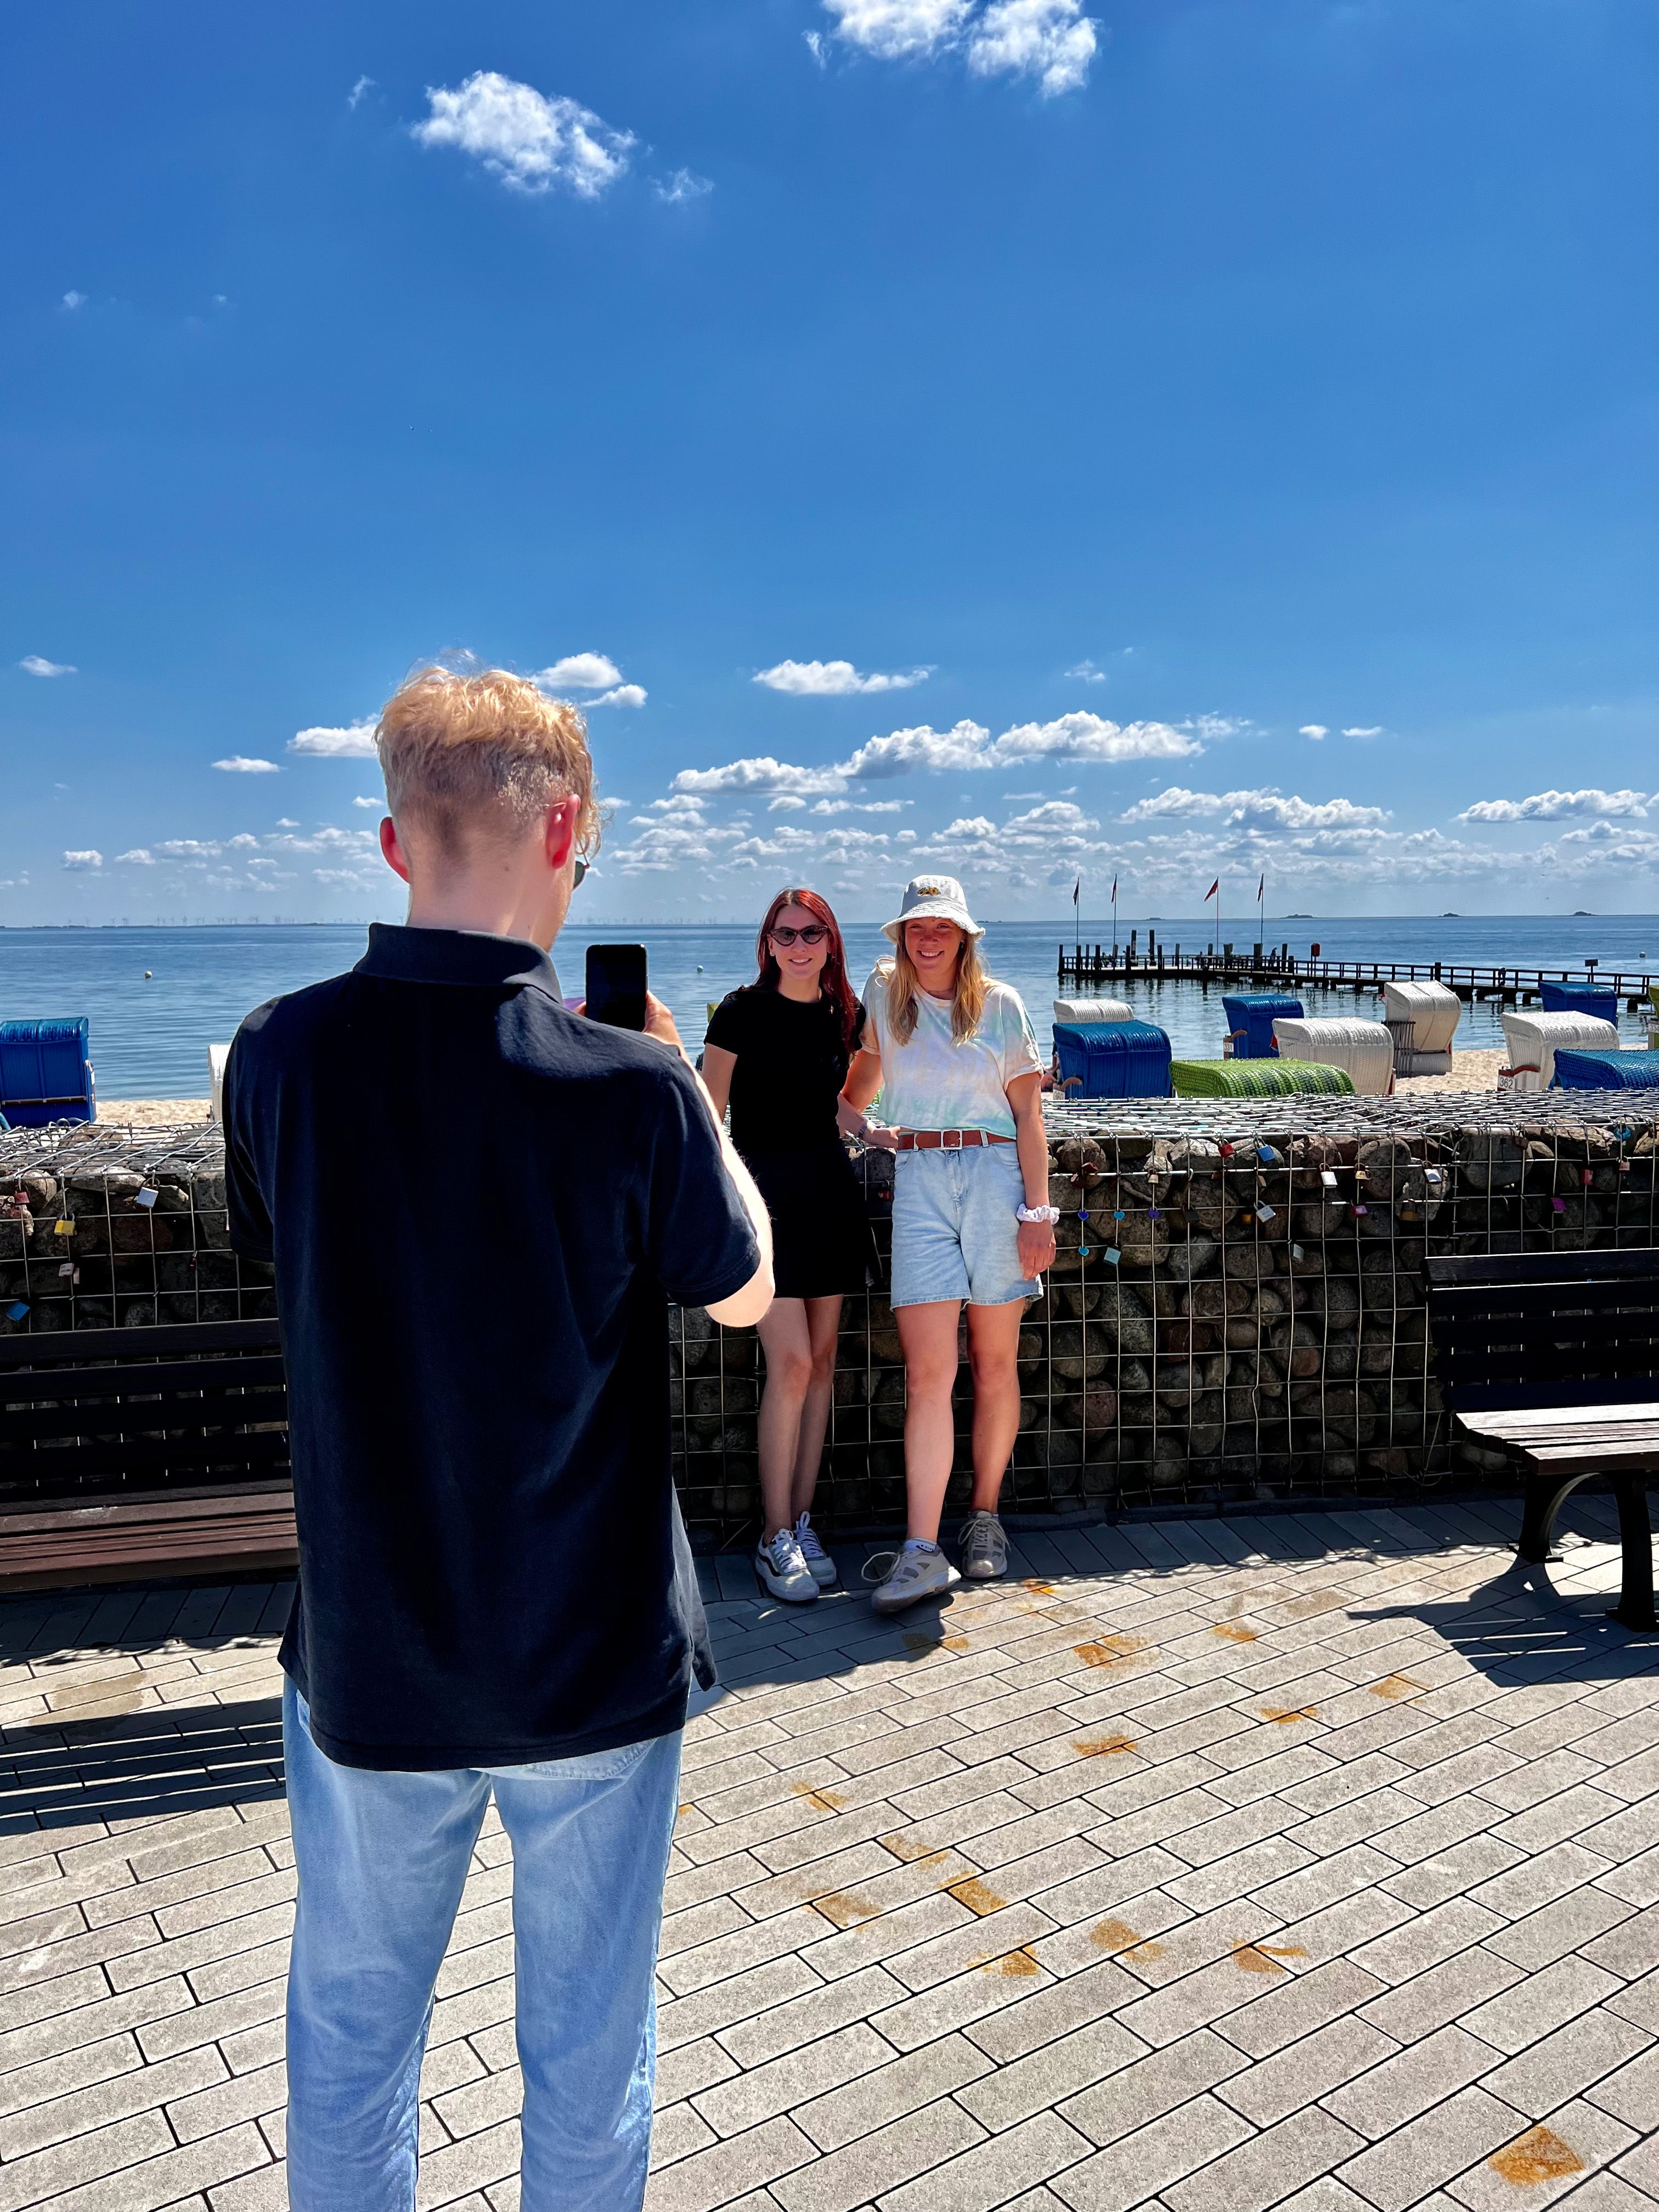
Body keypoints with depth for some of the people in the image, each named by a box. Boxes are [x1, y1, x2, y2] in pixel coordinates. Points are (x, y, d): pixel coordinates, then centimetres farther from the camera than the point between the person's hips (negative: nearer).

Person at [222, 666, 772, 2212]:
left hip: (365, 1661, 3)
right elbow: (743, 1294, -5)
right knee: (587, 2048, 20)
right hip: (592, 1663, -2)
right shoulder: (629, 1086, -21)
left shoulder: (280, 1054, -13)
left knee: (350, 2031, 25)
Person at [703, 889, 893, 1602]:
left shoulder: (844, 1014, 8)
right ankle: (776, 1537, 1)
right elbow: (708, 1113, -5)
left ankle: (802, 1521, 18)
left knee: (822, 1359, 7)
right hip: (765, 1188, -5)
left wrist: (869, 1130, 4)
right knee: (791, 1363, -11)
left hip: (829, 1189, 6)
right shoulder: (742, 1010, -6)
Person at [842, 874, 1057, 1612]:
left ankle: (985, 1520, 21)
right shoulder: (884, 991, 11)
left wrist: (1037, 1212, -3)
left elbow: (1028, 1115, 3)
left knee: (994, 1364, 6)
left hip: (995, 1176, 0)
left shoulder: (1000, 1004, 5)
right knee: (928, 1371, -8)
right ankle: (922, 1552, -9)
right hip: (919, 1179, 1)